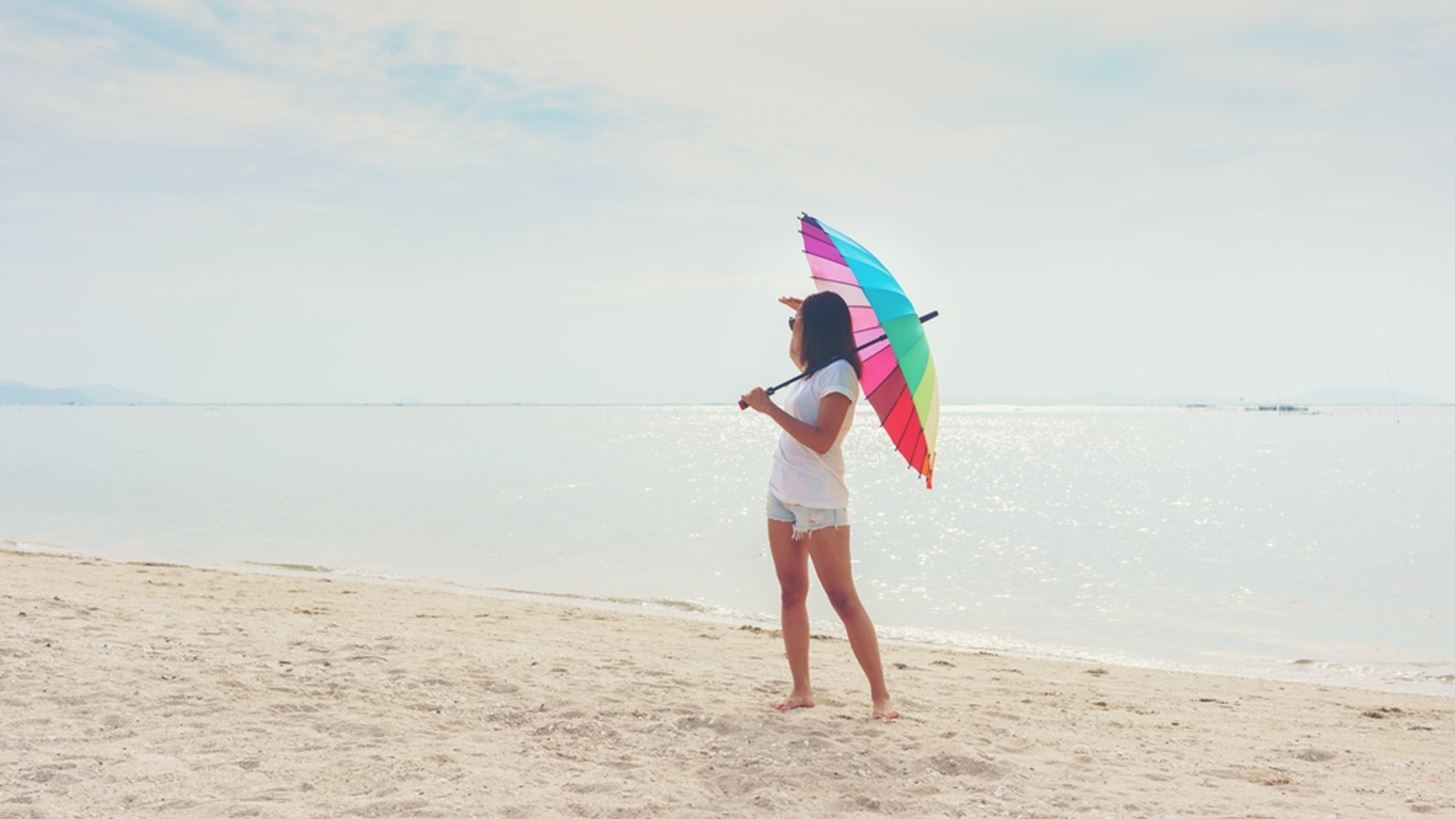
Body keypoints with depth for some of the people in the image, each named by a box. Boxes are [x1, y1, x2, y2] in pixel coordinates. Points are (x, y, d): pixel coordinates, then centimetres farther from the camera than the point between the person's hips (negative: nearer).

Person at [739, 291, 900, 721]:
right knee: (792, 593, 8)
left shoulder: (839, 372, -14)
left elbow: (821, 440, -24)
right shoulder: (814, 369, 12)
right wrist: (806, 313, 25)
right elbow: (797, 353, 39)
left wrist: (770, 408, -21)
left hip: (819, 500, -9)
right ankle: (801, 690, 13)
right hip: (783, 493, 9)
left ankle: (881, 695, -3)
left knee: (843, 598, -8)